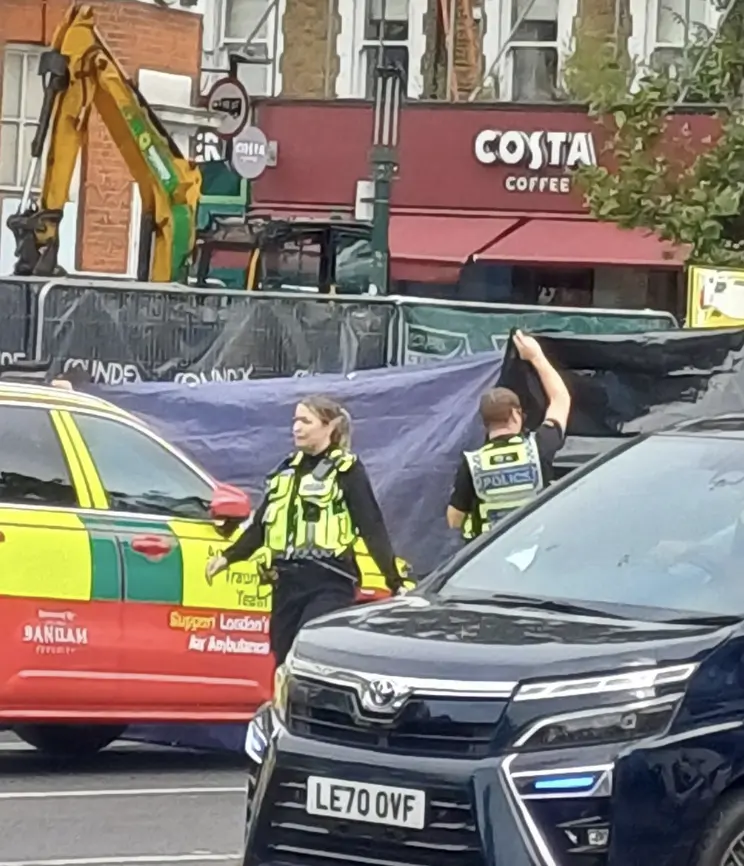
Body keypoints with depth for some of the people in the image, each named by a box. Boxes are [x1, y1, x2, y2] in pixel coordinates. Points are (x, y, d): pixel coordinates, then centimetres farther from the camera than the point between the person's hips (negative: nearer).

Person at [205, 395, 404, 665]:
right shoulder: (287, 469, 17)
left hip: (329, 586, -7)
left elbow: (373, 529, -7)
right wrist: (227, 557, 11)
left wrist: (395, 582, -12)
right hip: (288, 584, 7)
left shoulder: (347, 471, -2)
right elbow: (261, 526, 22)